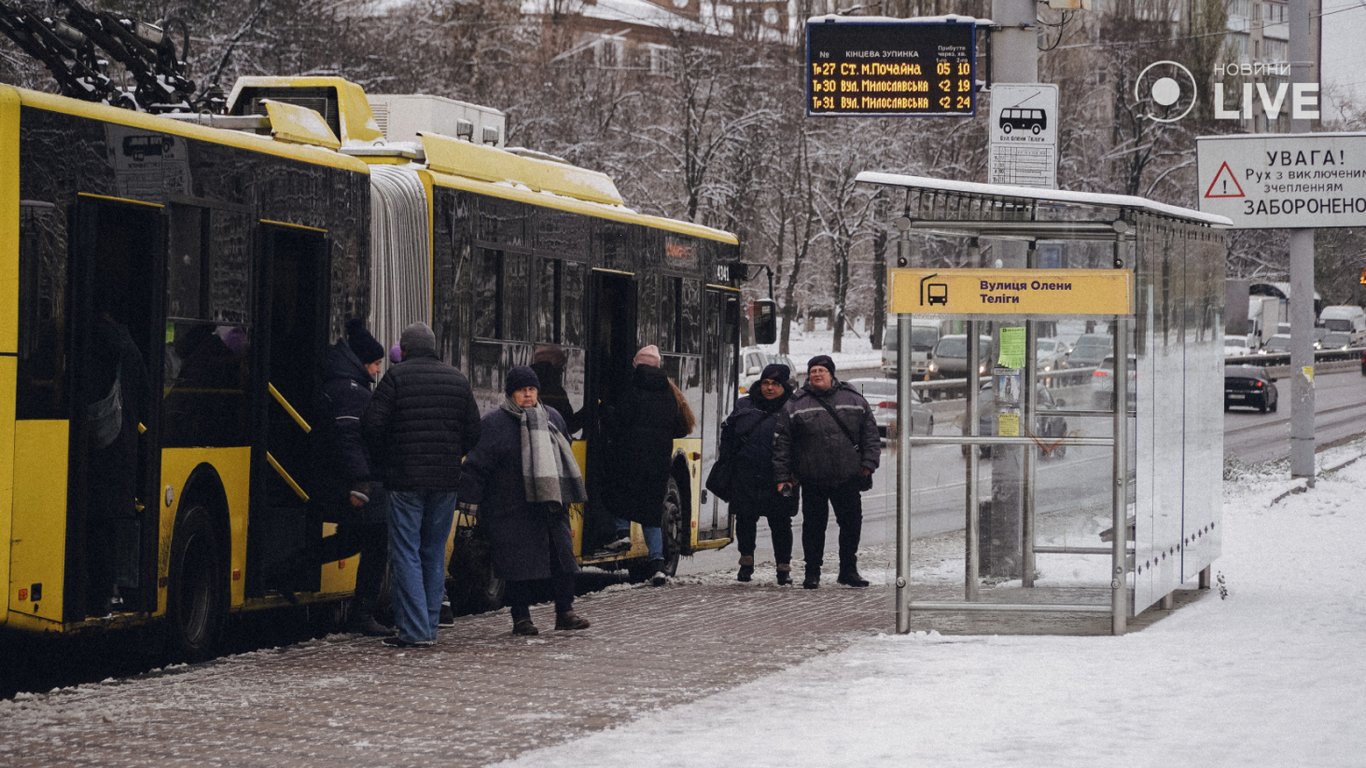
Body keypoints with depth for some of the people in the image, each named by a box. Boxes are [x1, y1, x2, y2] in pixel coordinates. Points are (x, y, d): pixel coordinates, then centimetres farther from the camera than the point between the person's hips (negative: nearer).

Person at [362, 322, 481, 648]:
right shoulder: (457, 379, 10)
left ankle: (414, 630, -9)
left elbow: (372, 425, -11)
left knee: (406, 552, -3)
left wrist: (384, 461, 4)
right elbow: (473, 431, 11)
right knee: (435, 553, 12)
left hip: (406, 479, -5)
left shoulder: (396, 377, -5)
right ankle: (429, 628, 13)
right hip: (446, 481, 5)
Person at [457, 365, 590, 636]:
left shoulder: (552, 419, 14)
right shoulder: (495, 423, -6)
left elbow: (563, 460, 25)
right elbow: (477, 465, -7)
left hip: (550, 504, 5)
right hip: (512, 509, -5)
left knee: (562, 555, 3)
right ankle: (521, 617, 5)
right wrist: (471, 502, -12)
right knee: (520, 562, -5)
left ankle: (565, 612, 13)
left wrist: (566, 497, 27)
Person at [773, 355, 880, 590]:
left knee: (852, 523, 6)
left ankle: (848, 570, 20)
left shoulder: (854, 400, 7)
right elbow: (781, 443, 2)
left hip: (847, 477, 2)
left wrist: (868, 463, -2)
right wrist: (782, 477, -3)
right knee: (814, 525, 3)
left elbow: (870, 434, 9)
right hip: (812, 481, -2)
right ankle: (812, 572, 13)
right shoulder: (795, 405, 2)